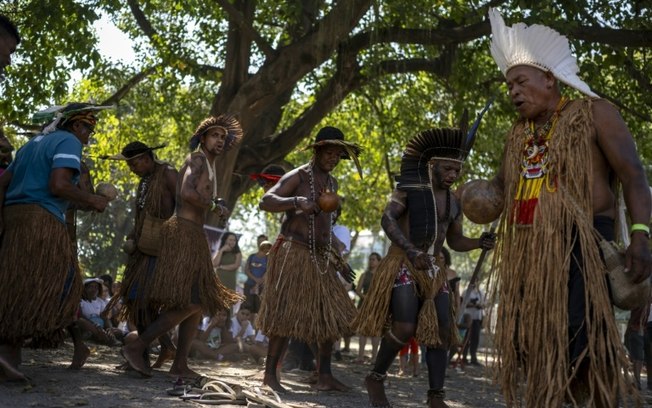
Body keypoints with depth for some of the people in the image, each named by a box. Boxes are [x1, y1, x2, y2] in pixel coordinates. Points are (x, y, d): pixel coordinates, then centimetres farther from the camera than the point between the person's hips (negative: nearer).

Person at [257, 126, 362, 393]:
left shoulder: (332, 183, 16)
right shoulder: (298, 176, -7)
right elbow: (266, 201, -18)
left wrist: (335, 252, 21)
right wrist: (297, 201, -33)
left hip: (320, 258, 8)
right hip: (292, 254, -8)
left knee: (333, 315, 5)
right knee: (286, 314, -9)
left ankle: (325, 375, 11)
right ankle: (270, 373, 0)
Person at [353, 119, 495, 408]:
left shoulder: (454, 202, 12)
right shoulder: (409, 188, -5)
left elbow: (455, 241, 19)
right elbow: (387, 220, -15)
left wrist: (479, 243, -2)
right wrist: (412, 252, -26)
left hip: (434, 271, 7)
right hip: (402, 265, -6)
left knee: (442, 330, -1)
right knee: (405, 327, -18)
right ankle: (376, 378, 3)